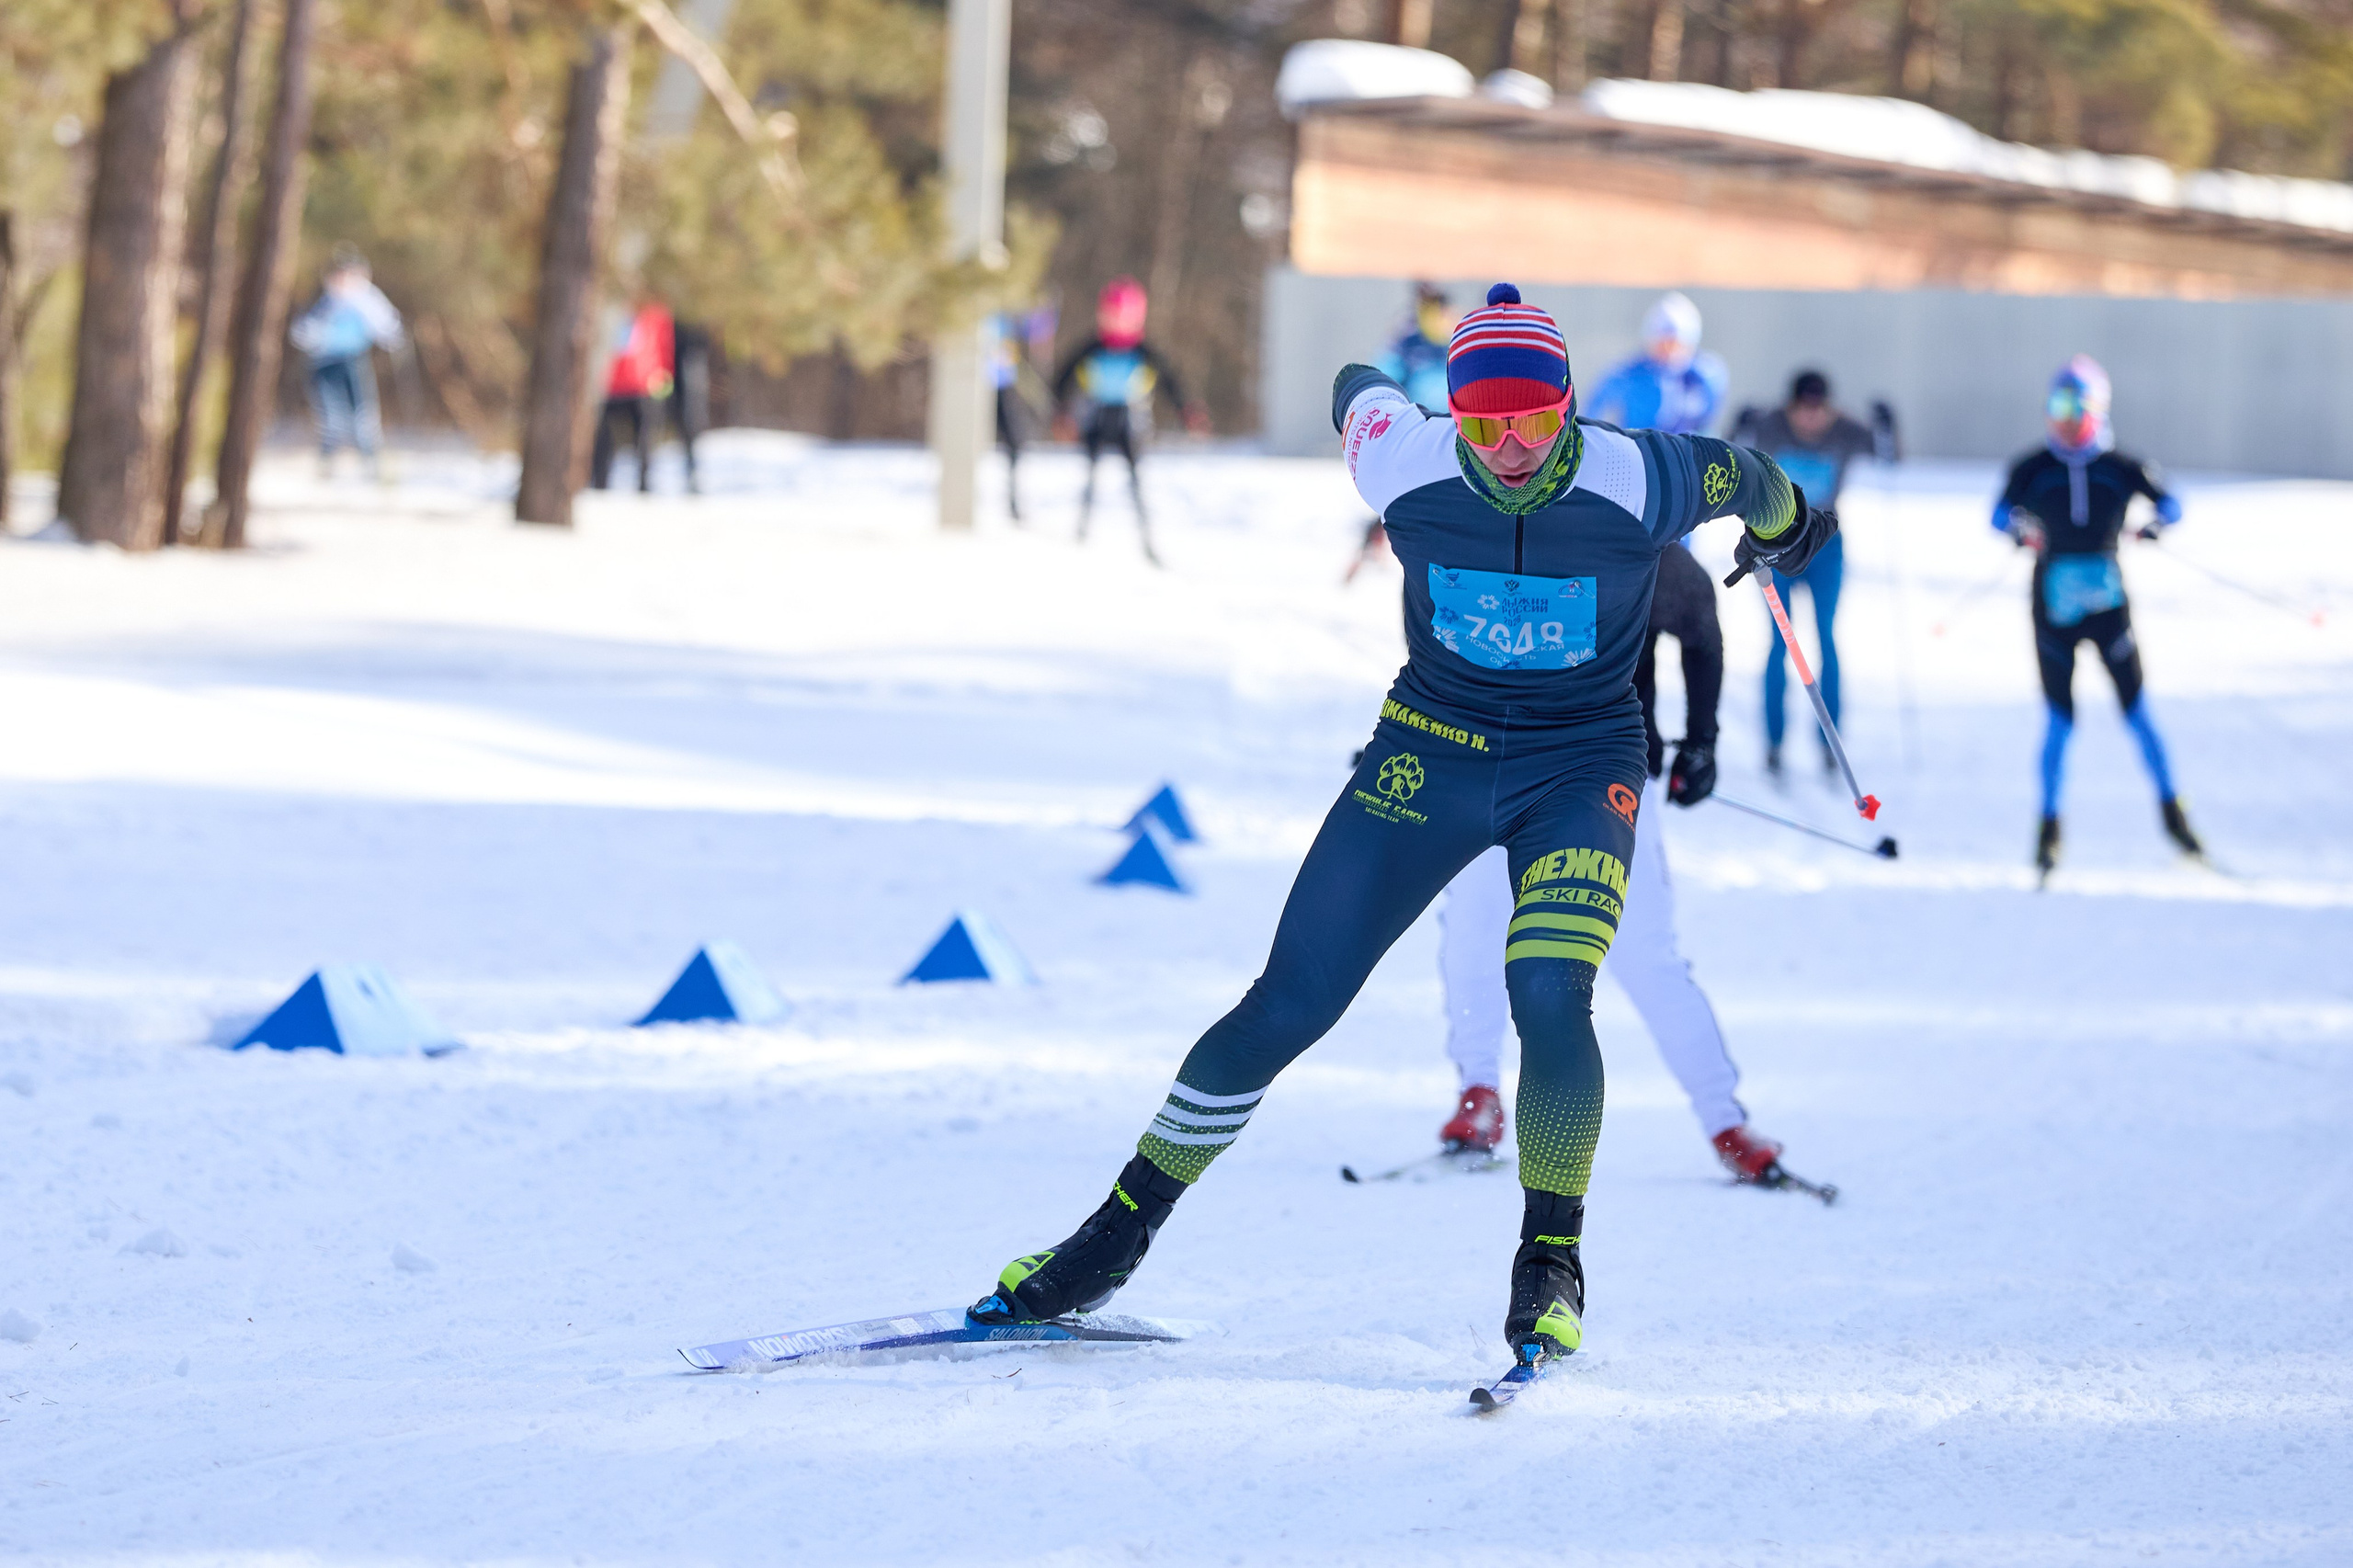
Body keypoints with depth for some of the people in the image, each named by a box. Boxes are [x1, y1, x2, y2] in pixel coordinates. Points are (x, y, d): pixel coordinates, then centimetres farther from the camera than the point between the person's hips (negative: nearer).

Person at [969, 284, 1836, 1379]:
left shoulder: (1637, 484, -22)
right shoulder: (1405, 466, -18)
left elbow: (1738, 475, 1)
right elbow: (1359, 390, 5)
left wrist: (1780, 522, 24)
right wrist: (1366, 402, 30)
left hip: (1581, 765, -1)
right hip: (1429, 750, 1)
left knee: (1550, 1002, -26)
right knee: (1287, 1008, -2)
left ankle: (1551, 1262, -7)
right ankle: (1117, 1237, 10)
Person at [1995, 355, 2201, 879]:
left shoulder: (2120, 467, 1)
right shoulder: (2032, 469, -1)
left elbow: (2169, 504, -3)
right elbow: (2001, 514, -11)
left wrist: (2153, 525, -25)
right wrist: (2021, 531, -33)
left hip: (2109, 604, 0)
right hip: (2054, 610, 0)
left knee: (2136, 712, 0)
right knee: (2059, 721, -1)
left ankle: (2172, 813, 13)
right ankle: (2049, 827, 11)